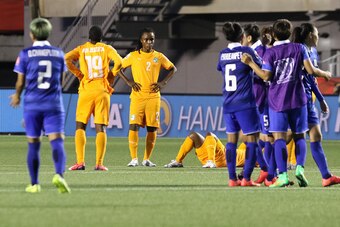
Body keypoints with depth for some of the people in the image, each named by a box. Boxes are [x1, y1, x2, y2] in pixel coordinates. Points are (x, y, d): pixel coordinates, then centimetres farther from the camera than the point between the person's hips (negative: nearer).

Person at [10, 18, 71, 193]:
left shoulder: (26, 54, -1)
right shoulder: (58, 53, 7)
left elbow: (20, 82, 2)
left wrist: (17, 96, 23)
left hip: (32, 104, 0)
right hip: (54, 103, 0)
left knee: (33, 144, 10)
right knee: (57, 141, -8)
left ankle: (34, 184, 15)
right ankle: (59, 174, -32)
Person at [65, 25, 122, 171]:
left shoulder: (81, 49, 9)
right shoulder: (106, 49, 7)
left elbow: (66, 59, -7)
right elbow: (119, 61, -9)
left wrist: (78, 73, 3)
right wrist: (111, 75, 5)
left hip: (86, 90, 0)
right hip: (102, 91, 0)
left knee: (80, 126, 5)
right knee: (100, 128, 1)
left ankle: (80, 162, -8)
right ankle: (99, 163, -8)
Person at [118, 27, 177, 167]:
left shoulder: (159, 57, 8)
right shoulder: (133, 56, 3)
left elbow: (172, 68, 18)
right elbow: (119, 68, 9)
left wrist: (163, 83, 4)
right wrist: (128, 81, -4)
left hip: (153, 96, 2)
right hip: (137, 96, -2)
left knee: (152, 128, 1)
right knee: (134, 126, -11)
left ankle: (147, 159, 10)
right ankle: (134, 159, -6)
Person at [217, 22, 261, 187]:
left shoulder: (222, 54, 8)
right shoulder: (246, 51, -8)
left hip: (228, 105, 5)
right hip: (245, 104, -5)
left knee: (231, 139, 9)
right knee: (252, 139, -1)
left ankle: (232, 178, 5)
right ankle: (246, 178, -9)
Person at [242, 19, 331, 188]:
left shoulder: (270, 52, -3)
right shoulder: (299, 48, 2)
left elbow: (266, 76, -10)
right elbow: (311, 70, -2)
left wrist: (250, 63, -1)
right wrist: (325, 74, 16)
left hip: (277, 101, -2)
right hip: (297, 100, 2)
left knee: (279, 136, -5)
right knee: (299, 136, 13)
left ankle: (283, 175, -16)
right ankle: (300, 167, -8)